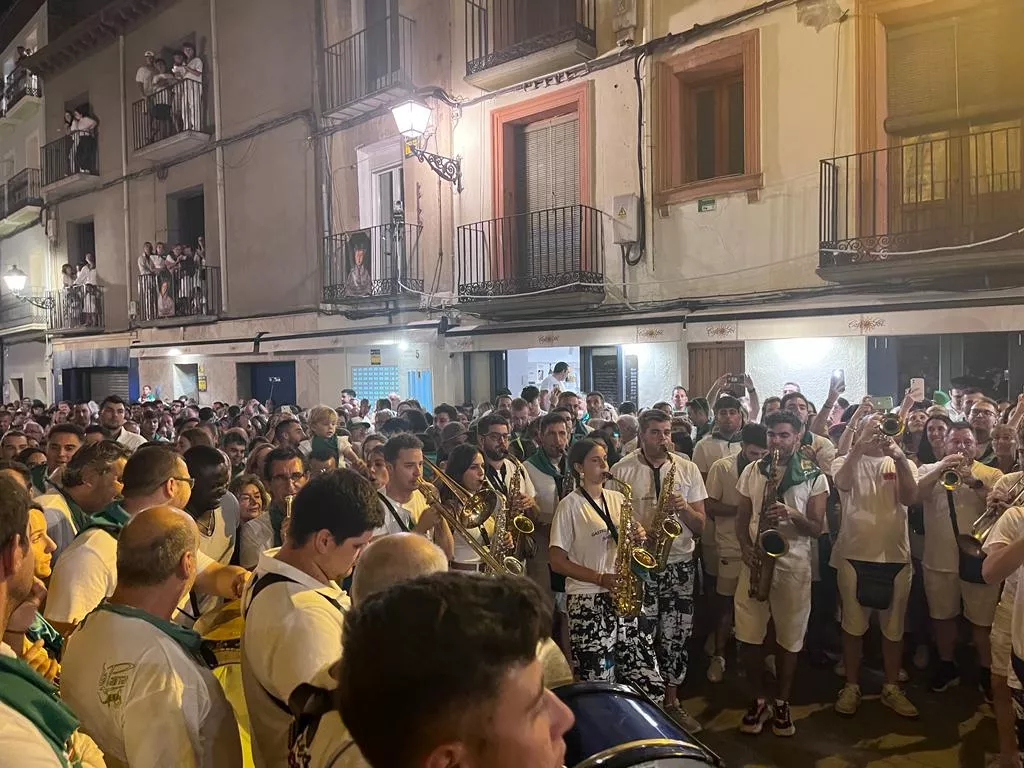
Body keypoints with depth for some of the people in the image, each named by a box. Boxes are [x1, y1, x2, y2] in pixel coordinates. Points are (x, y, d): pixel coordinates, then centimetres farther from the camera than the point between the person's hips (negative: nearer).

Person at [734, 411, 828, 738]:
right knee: (749, 636, 3)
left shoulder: (814, 477, -1)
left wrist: (792, 514, -22)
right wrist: (745, 547, -8)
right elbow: (742, 517, 9)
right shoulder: (751, 471, 6)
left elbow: (816, 529, -3)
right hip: (755, 561, 2)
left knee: (790, 640, 7)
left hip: (794, 564, -2)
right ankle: (759, 701, 23)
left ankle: (781, 703, 26)